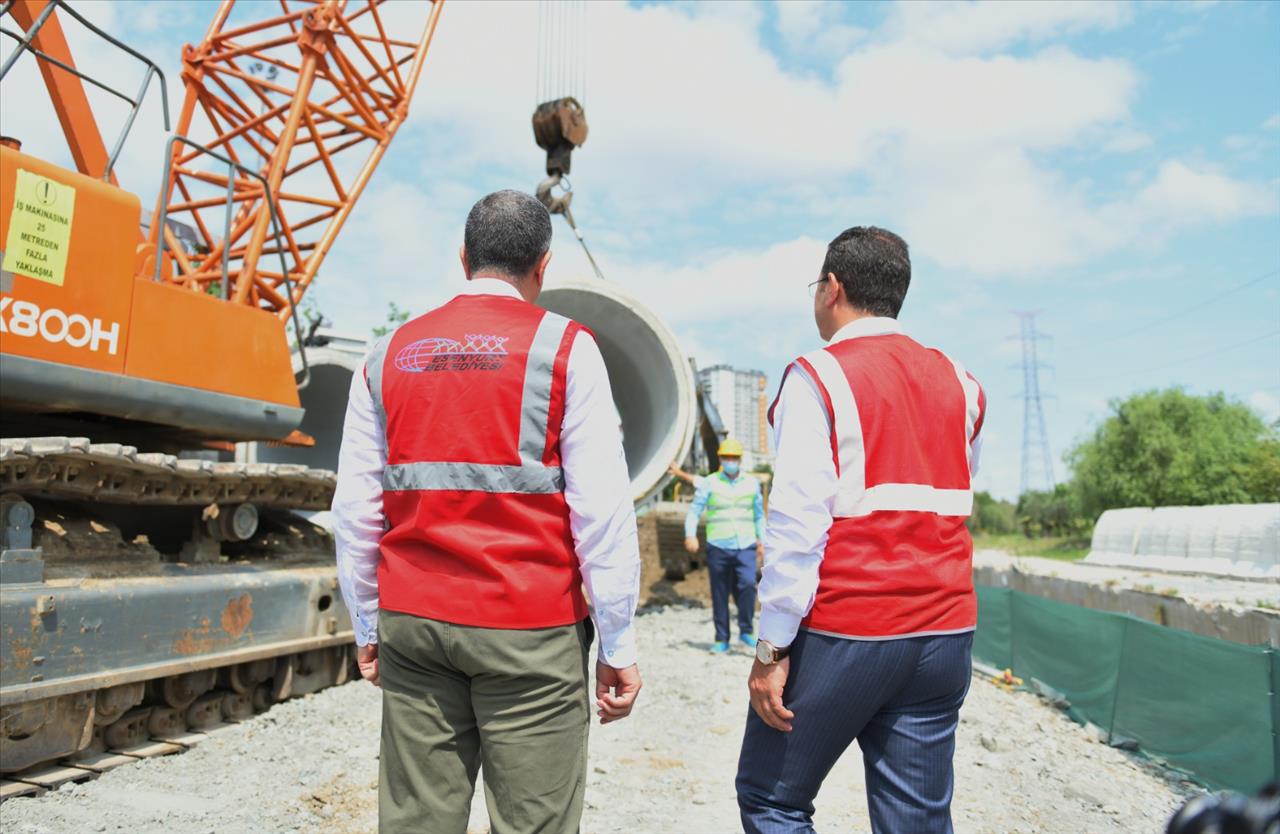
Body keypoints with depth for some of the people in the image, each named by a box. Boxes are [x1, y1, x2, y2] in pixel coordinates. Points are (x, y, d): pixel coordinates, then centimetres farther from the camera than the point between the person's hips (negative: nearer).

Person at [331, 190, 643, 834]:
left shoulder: (390, 355, 10)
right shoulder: (565, 347, -2)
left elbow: (354, 511, 10)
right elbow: (603, 510, -7)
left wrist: (368, 629, 19)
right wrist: (618, 646, -1)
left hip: (412, 621, 4)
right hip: (529, 628, -4)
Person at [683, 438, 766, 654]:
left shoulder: (752, 483, 12)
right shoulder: (709, 483, 3)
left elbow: (759, 515, 22)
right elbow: (694, 509, -1)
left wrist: (762, 540, 20)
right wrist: (690, 534, -14)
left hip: (746, 546, 1)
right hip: (718, 547, -1)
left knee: (748, 584, -18)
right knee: (719, 595, 3)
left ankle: (746, 630, 1)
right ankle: (722, 640, 16)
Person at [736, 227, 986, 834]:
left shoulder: (818, 377, -8)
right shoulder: (959, 383, 11)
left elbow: (799, 523, -15)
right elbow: (959, 501, 17)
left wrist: (772, 648, -12)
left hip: (842, 632, -6)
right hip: (944, 630, 6)